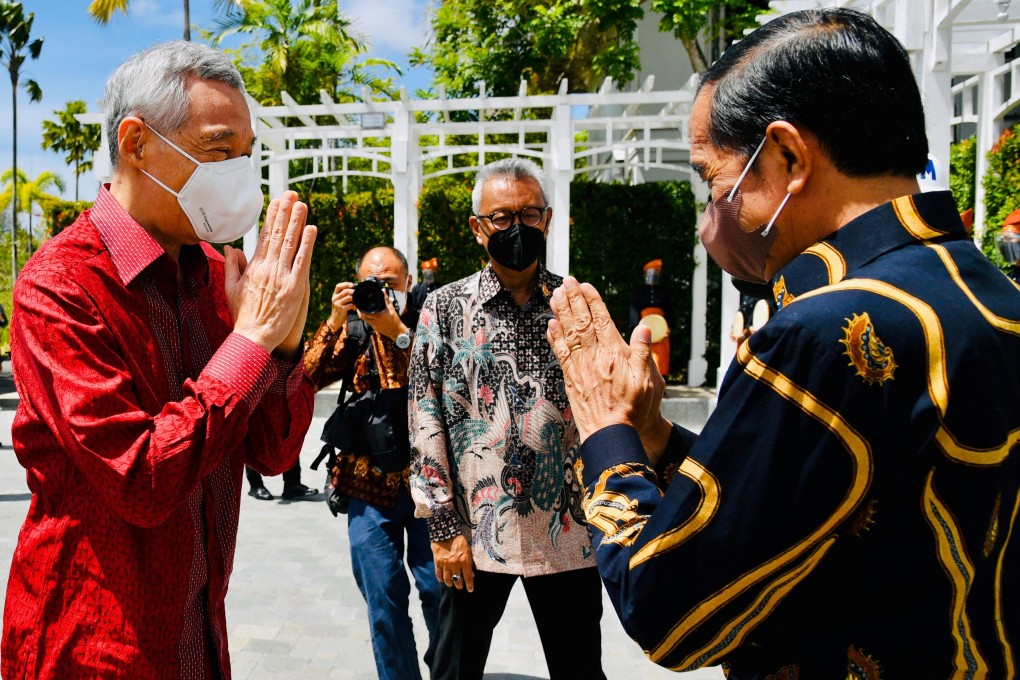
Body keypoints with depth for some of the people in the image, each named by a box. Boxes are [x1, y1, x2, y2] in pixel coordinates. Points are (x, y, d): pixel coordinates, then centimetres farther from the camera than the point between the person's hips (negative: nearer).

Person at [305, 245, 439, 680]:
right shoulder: (353, 330, 8)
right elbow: (308, 378, -4)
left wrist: (397, 332, -23)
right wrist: (335, 321, -14)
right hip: (370, 484, 2)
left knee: (439, 591, 3)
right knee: (383, 601, 7)